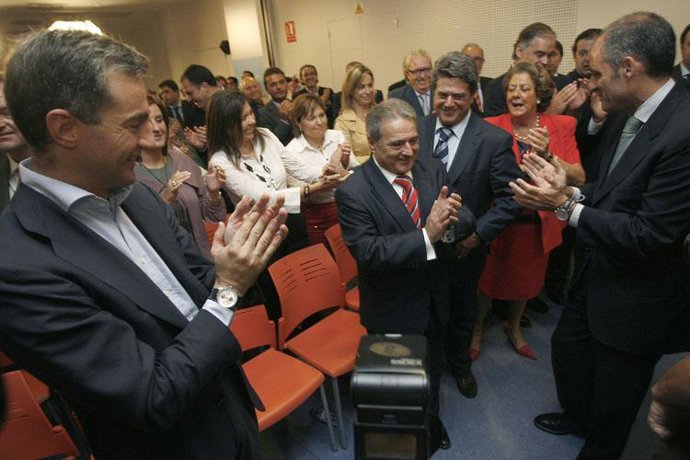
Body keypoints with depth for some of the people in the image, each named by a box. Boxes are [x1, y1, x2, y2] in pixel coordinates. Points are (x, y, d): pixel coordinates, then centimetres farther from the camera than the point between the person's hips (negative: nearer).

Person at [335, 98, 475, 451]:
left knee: (433, 373, 30)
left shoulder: (433, 172, -7)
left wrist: (453, 218, -32)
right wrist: (427, 235, -38)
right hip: (393, 312, -5)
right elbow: (368, 253, -30)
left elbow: (468, 222, -8)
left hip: (434, 301, 6)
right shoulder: (353, 192, -23)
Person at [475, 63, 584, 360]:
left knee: (525, 280, 22)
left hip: (538, 223, 2)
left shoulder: (561, 126, -5)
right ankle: (477, 329, 42)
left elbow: (579, 179, -14)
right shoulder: (491, 127, -10)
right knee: (487, 279, 14)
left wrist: (548, 155, -27)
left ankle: (514, 328, 50)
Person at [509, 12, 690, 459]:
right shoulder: (630, 115, -2)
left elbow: (651, 235, -29)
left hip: (636, 298, -8)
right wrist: (569, 191, -9)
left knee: (614, 392, 17)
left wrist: (566, 205, -25)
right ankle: (577, 414, 56)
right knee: (567, 347, 27)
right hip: (597, 271, 8)